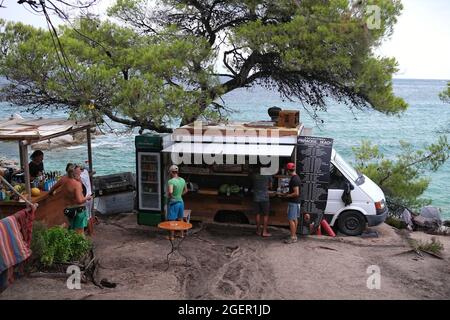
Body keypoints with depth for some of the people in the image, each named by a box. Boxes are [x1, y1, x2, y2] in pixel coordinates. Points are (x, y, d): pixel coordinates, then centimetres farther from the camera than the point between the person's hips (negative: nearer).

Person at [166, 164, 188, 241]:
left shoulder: (171, 181, -19)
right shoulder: (182, 180, 3)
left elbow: (170, 192, -33)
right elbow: (185, 190, 17)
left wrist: (169, 196, -14)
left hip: (173, 202, -7)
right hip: (181, 201, 7)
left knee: (172, 220, 5)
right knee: (180, 219, 20)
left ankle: (172, 236, 14)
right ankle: (181, 234, 31)